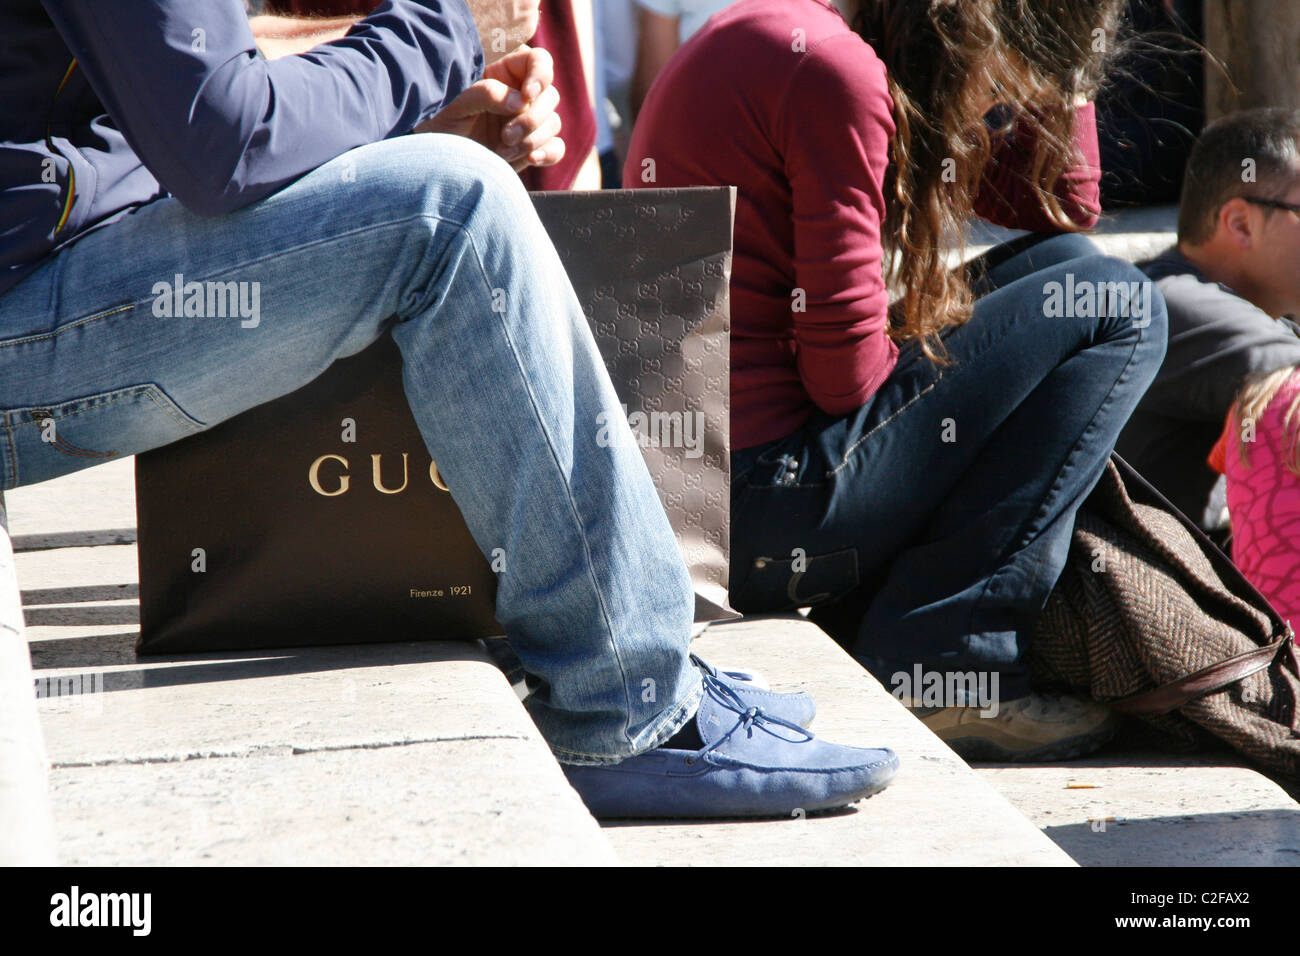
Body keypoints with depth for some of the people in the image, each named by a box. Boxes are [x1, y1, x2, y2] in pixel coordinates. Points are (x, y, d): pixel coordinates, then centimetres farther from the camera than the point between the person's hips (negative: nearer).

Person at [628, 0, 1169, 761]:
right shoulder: (836, 71, -16)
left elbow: (1063, 205, 19)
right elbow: (846, 372, -15)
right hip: (754, 507, -10)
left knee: (1057, 273, 20)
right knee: (1119, 308, -2)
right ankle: (930, 668, -4)